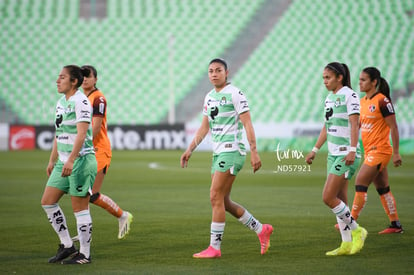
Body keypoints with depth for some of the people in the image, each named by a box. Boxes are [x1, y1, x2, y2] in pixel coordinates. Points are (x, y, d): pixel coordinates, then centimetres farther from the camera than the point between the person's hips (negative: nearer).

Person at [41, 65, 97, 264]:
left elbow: (81, 134, -21)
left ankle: (84, 254, 5)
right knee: (47, 202, 7)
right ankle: (67, 245, 16)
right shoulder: (61, 102, 14)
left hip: (81, 160, -9)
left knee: (79, 208, -4)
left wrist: (70, 160, -28)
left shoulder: (81, 102, -13)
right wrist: (52, 160, 22)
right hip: (64, 161, 9)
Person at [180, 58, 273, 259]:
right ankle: (261, 230, 22)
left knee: (216, 198, -11)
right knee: (223, 201, 9)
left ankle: (214, 247, -6)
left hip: (231, 151, -9)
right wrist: (189, 150, 16)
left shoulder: (234, 94, -9)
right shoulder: (209, 97, 15)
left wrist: (254, 152, -20)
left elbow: (247, 124, -13)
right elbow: (204, 127, 22)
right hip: (218, 152, 9)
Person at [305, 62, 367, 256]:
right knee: (340, 200, 7)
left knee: (328, 197, -12)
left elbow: (354, 125, -17)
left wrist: (352, 150, -25)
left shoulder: (349, 95, -10)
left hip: (346, 155, -9)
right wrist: (315, 150, 22)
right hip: (333, 154, 9)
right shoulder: (329, 98, 15)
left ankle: (356, 231, 2)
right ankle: (347, 244, 11)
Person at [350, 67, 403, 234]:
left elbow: (393, 127, -13)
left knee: (360, 184, -10)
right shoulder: (363, 101, 11)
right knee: (382, 189, 10)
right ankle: (395, 225, 15)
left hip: (379, 150, -8)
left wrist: (396, 153, -15)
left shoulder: (382, 101, -13)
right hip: (370, 151, 9)